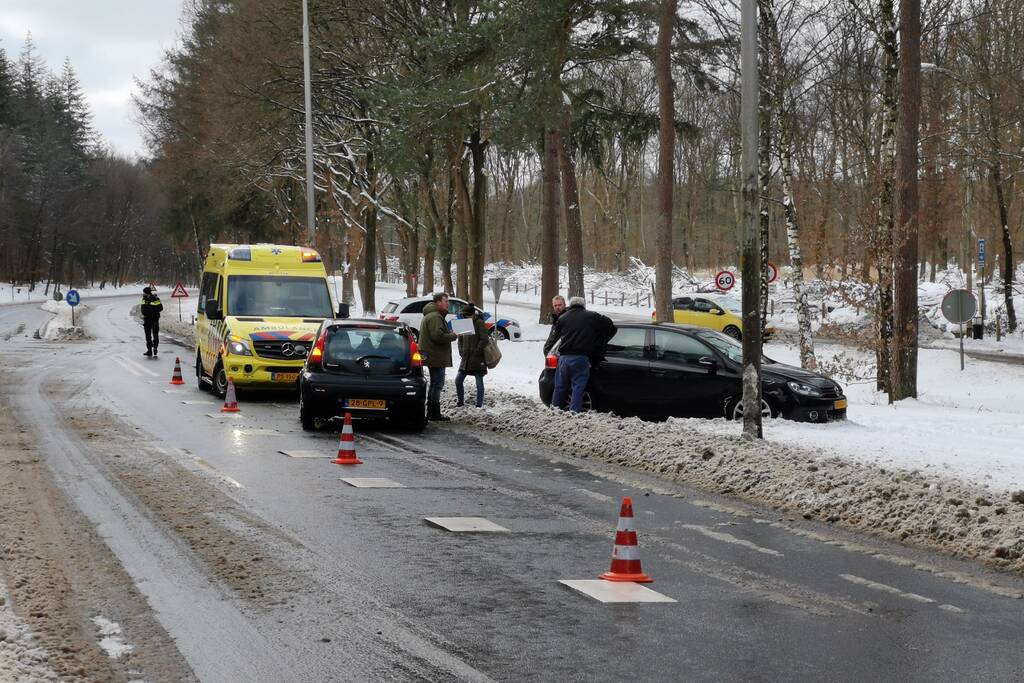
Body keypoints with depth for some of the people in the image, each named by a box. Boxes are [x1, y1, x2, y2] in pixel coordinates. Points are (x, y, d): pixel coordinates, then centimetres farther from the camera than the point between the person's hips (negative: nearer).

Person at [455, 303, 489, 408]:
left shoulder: (479, 323, -9)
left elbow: (484, 340, -14)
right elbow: (460, 340, 17)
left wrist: (476, 352, -14)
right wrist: (461, 352, 4)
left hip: (478, 359, -7)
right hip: (466, 359, 7)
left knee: (479, 383, -1)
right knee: (458, 380, 5)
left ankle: (479, 405, 6)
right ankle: (461, 402, 20)